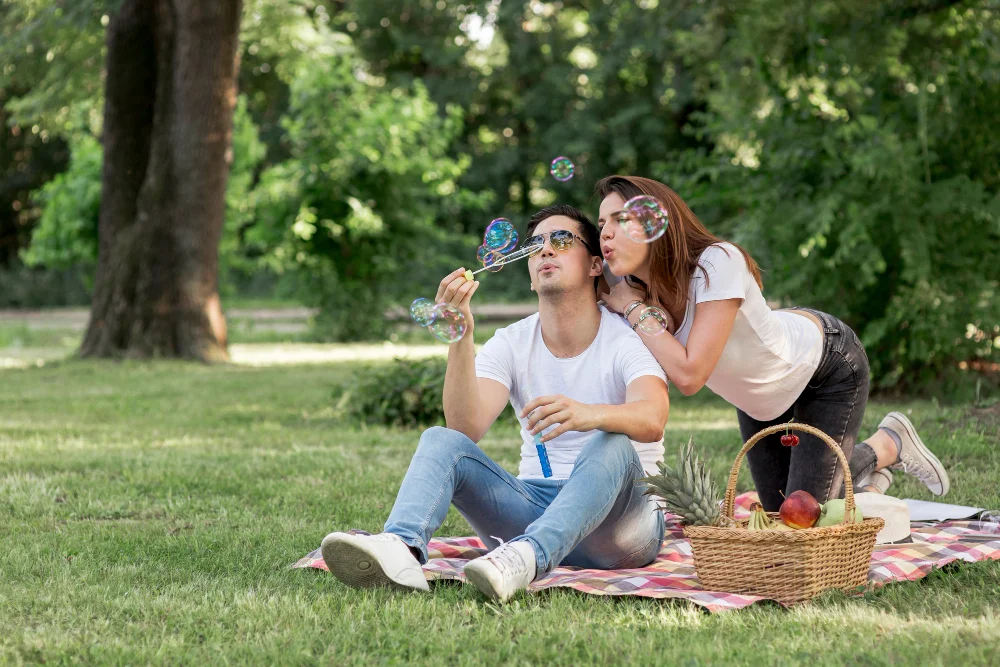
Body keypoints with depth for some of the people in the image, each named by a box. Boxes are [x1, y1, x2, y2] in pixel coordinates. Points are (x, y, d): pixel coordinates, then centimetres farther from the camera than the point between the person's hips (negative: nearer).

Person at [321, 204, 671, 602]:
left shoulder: (627, 337, -3)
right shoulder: (512, 343, 6)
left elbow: (652, 420, -26)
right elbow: (467, 429, -11)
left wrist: (590, 414, -47)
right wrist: (461, 337, -23)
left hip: (617, 520, -3)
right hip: (534, 505, 3)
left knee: (611, 445, -33)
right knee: (440, 440, -17)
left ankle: (526, 559, -57)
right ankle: (401, 550, -48)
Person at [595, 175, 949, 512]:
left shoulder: (718, 264, -39)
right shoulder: (629, 286, -20)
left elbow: (689, 375, -42)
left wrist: (633, 308, -35)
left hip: (830, 365, -6)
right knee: (778, 510, 10)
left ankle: (889, 444, 18)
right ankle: (867, 465, 34)